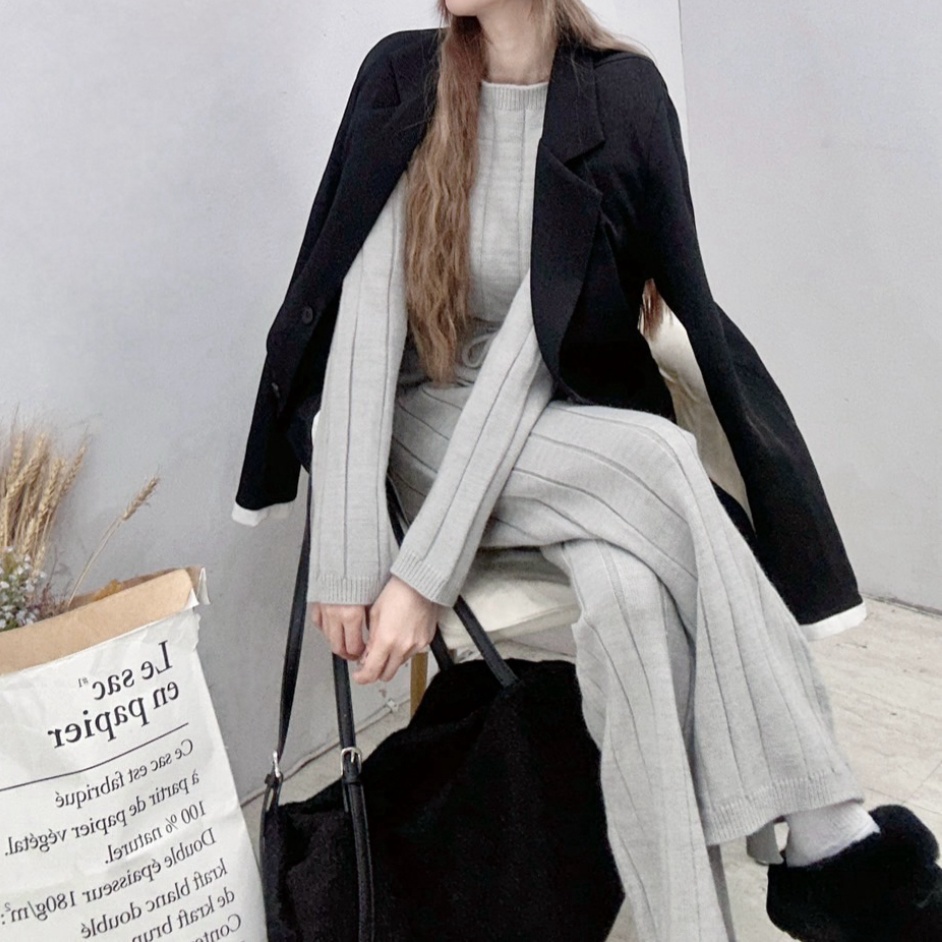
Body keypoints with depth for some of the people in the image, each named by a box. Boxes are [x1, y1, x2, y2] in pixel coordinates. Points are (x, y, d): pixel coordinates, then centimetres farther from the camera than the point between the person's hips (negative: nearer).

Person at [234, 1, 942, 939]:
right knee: (658, 463, -29)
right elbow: (365, 314, -16)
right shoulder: (401, 78, -8)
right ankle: (834, 836, -21)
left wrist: (430, 569, -26)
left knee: (629, 594, -32)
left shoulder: (621, 96, -11)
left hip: (572, 424, 1)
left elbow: (538, 339, -19)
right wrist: (347, 557, -25)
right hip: (434, 422, -1)